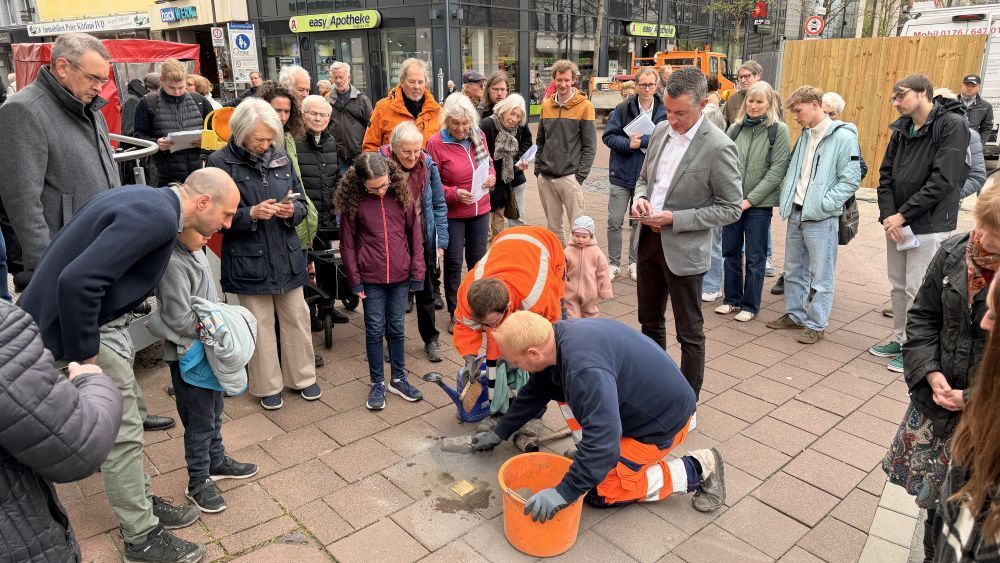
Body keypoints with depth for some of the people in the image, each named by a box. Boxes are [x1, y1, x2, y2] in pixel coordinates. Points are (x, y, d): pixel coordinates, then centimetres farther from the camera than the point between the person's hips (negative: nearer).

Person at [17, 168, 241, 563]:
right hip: (82, 326, -10)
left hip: (98, 318, 10)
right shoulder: (157, 217, -26)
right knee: (122, 432, 1)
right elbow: (77, 281, -32)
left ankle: (141, 502, 36)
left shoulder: (151, 201, 5)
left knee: (130, 414, 20)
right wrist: (85, 357, -21)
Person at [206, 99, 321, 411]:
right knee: (261, 325, 8)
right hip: (248, 260, -4)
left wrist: (292, 210, -12)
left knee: (297, 318, 12)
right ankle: (268, 386, 25)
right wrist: (251, 214, -22)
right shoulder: (221, 162, -8)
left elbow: (301, 203, 10)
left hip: (287, 256, 4)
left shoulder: (281, 158, 5)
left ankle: (302, 377, 30)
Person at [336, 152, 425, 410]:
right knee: (375, 330, 7)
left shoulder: (403, 196, -1)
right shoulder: (353, 202, -5)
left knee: (396, 328, 13)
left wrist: (417, 273, 0)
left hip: (400, 276, 1)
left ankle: (399, 379, 27)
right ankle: (378, 384, 20)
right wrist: (355, 280, -3)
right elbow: (347, 244, -1)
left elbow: (415, 236, 2)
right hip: (371, 278, -1)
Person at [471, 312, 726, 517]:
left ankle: (697, 469, 4)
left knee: (600, 494, 0)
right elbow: (534, 392, 10)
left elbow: (604, 439, -39)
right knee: (561, 388, 1)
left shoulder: (584, 369, -36)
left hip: (665, 418, -8)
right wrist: (499, 433, 19)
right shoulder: (560, 335, -6)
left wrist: (564, 492, -33)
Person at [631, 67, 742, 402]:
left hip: (683, 249, -7)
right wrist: (641, 197, -6)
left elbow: (730, 208, -14)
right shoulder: (661, 131, 4)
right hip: (649, 240, 7)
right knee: (650, 321, 20)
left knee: (689, 333, 7)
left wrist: (674, 219, -20)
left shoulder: (718, 147, -17)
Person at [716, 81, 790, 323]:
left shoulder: (779, 130, -5)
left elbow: (777, 170, -9)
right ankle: (732, 299, 26)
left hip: (759, 204, -4)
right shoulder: (735, 128, 6)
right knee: (731, 252, 12)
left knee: (754, 257, 5)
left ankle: (750, 305, 17)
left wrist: (750, 200, -13)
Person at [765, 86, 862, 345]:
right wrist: (786, 198, 5)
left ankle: (816, 324, 12)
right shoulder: (805, 136, 12)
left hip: (821, 218, -7)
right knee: (793, 271, 16)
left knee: (820, 276, 2)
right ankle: (794, 315, 29)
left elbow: (851, 179, -14)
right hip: (796, 213, 7)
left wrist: (823, 204, -17)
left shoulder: (843, 136, -10)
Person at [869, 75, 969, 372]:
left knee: (917, 290, 0)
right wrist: (888, 215, -7)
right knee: (898, 286, 15)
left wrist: (902, 215, -17)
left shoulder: (952, 125, -11)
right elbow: (886, 176, 7)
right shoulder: (901, 129, 9)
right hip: (897, 223, 6)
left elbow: (943, 181, -18)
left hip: (929, 226, -6)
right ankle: (900, 339, 29)